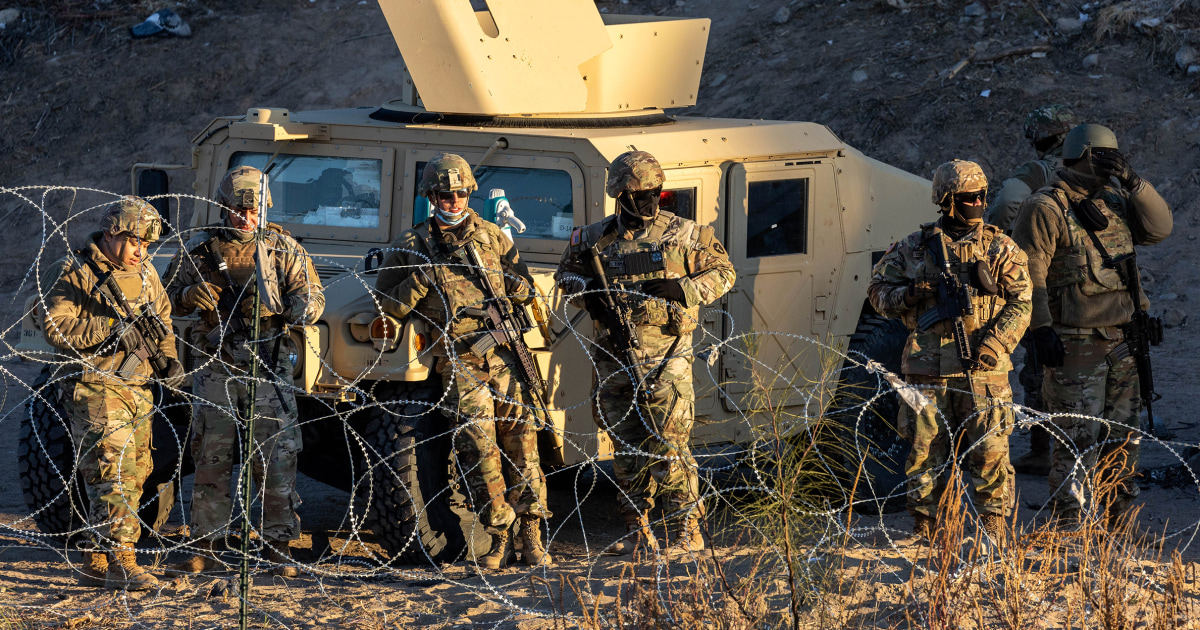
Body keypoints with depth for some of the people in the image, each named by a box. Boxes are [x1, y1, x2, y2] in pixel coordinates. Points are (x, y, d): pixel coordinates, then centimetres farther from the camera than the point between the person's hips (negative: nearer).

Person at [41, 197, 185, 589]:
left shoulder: (145, 274, 15)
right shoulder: (72, 274, -6)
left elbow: (162, 322, 25)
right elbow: (55, 327, -15)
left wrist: (170, 359, 6)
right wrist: (115, 331, -23)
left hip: (138, 389, 7)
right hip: (95, 390, -7)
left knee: (135, 474, 7)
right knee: (114, 472, -15)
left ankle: (97, 564, 16)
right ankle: (120, 563, -16)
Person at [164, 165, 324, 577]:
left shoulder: (284, 249, 4)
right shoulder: (198, 249, 5)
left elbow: (312, 295, 3)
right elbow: (167, 296, 12)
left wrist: (299, 310, -20)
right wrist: (190, 296, -11)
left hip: (268, 368, -1)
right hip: (216, 368, 1)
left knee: (276, 458, -3)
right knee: (210, 458, 3)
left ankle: (279, 547, 4)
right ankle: (205, 549, 10)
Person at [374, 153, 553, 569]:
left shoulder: (492, 236, 14)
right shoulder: (412, 245, 8)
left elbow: (524, 290, 19)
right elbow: (388, 303, 5)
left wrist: (513, 285, -3)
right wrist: (420, 280, -10)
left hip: (503, 352, 2)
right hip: (459, 359, -2)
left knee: (520, 438, -4)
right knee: (479, 445, -10)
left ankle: (531, 535, 2)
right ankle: (499, 536, -1)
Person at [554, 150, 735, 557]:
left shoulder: (683, 235, 0)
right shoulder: (594, 239, 8)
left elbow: (723, 272, 5)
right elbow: (566, 274, 21)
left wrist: (681, 289, -11)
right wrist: (588, 293, -2)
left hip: (665, 358, -3)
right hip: (615, 357, 4)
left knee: (669, 446, -8)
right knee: (626, 447, 9)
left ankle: (690, 531, -2)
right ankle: (638, 531, 18)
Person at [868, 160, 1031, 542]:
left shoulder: (1001, 250, 6)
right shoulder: (915, 248, 7)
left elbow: (1020, 304, 1)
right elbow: (878, 290, 13)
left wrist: (994, 343, -13)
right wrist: (909, 294, -9)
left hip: (982, 370, -1)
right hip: (929, 370, 1)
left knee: (990, 451, -4)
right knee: (926, 451, 4)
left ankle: (993, 525, 5)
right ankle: (922, 529, 14)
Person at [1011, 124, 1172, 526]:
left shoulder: (1116, 202, 13)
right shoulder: (1046, 208, -9)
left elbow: (1159, 228, 6)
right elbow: (1028, 273, -12)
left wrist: (1133, 183, -4)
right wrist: (1041, 329, -18)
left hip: (1123, 338, 7)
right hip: (1076, 342, -7)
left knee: (1123, 433, 13)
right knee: (1078, 437, -6)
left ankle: (1119, 517, 23)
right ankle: (1070, 522, 0)